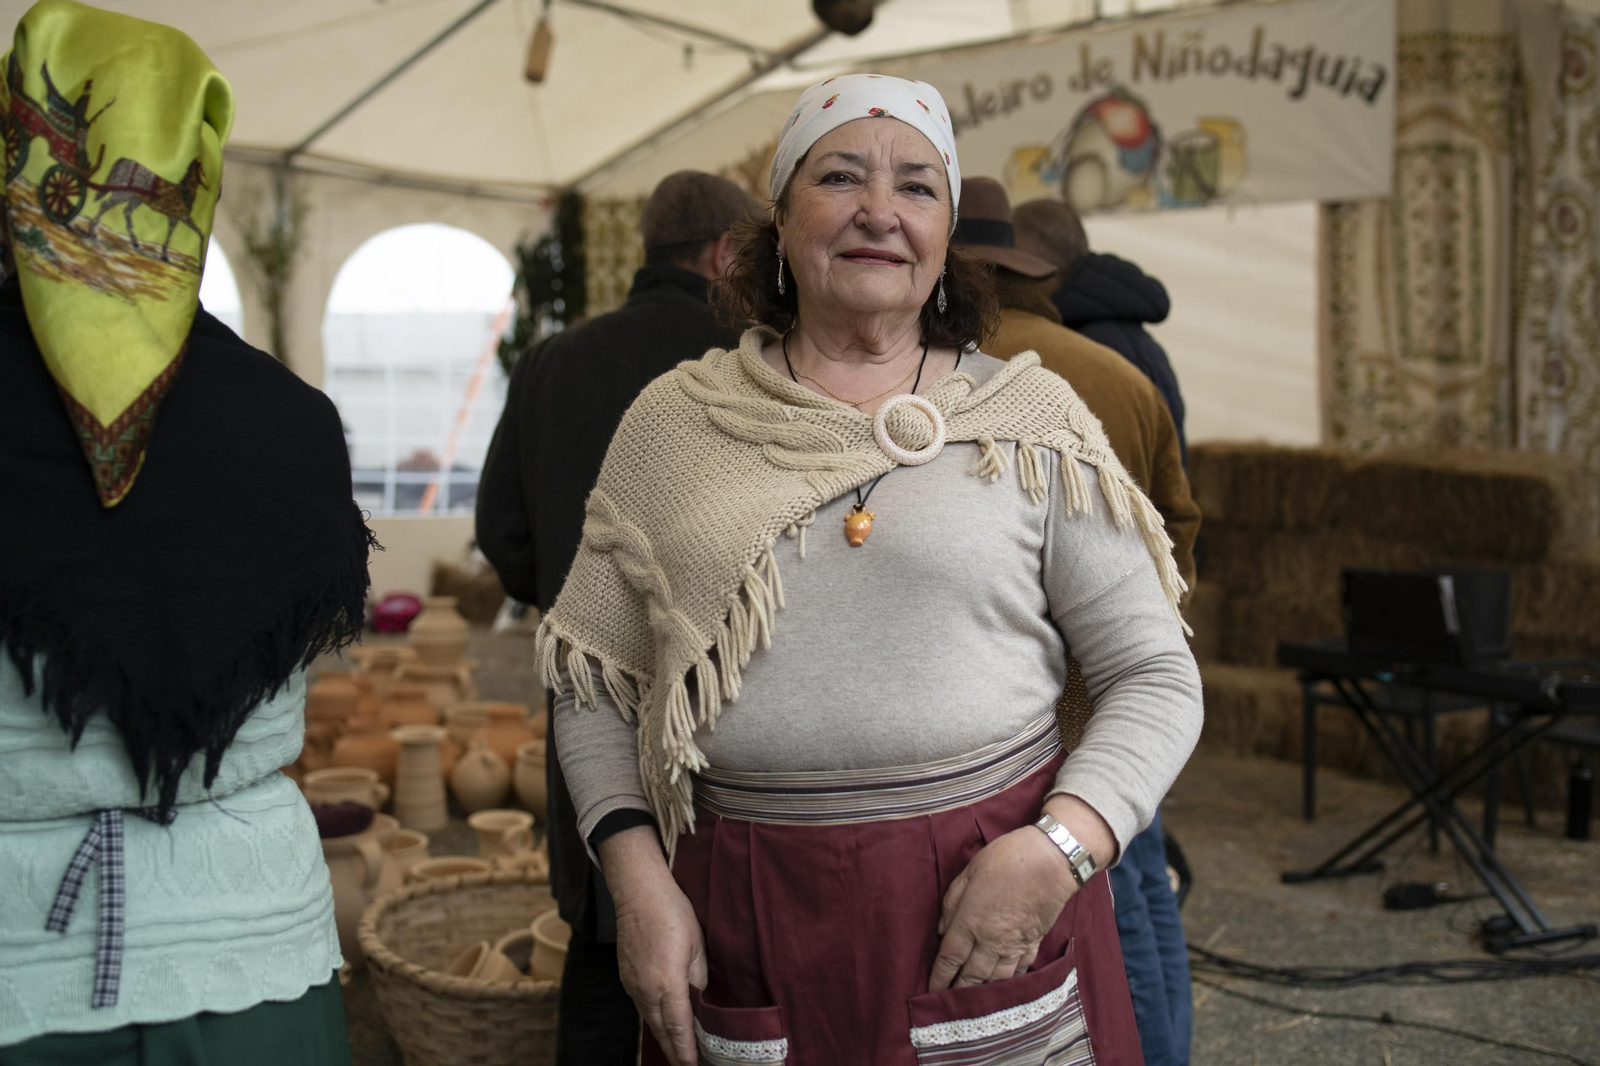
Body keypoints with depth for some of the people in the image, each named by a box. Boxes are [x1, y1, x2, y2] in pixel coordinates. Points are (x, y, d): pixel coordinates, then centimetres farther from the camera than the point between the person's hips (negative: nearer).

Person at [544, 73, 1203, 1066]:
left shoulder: (1033, 421, 0)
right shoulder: (672, 423, 5)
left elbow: (1155, 677, 1)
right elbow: (595, 684, 8)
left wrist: (1057, 850, -13)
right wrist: (638, 879, -4)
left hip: (995, 909, -1)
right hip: (748, 926, 1)